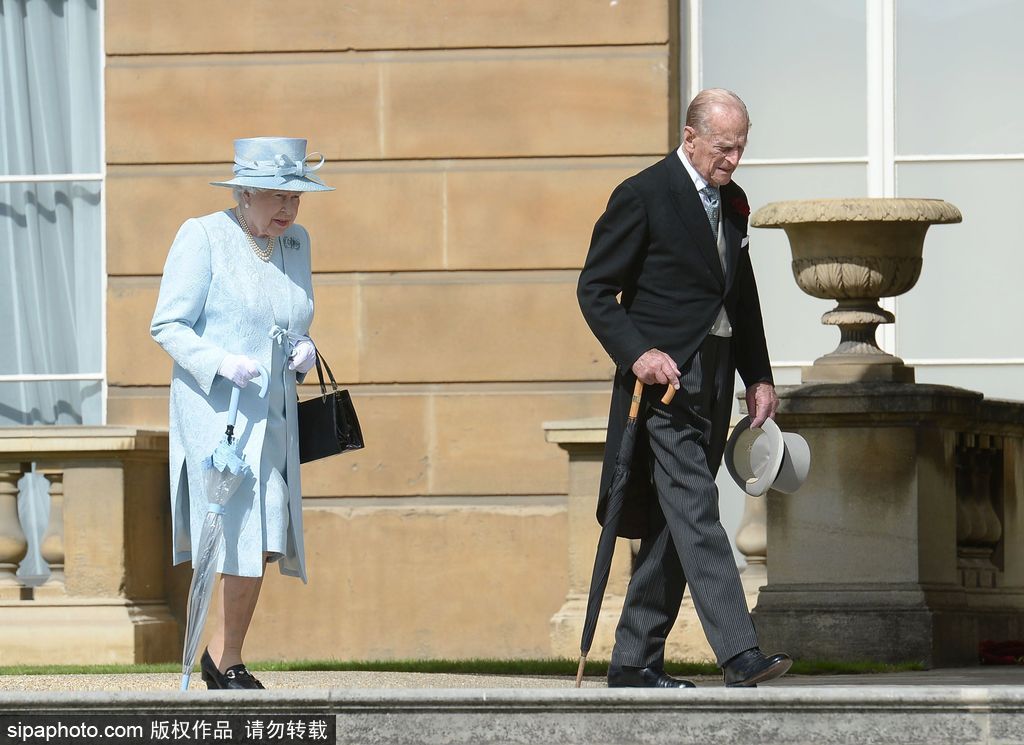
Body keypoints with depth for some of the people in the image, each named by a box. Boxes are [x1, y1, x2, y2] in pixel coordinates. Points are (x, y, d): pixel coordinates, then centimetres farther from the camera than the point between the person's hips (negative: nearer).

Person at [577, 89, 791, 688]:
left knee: (672, 526, 7)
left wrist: (759, 376, 17)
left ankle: (635, 661, 12)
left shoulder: (732, 204, 16)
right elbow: (595, 289, -7)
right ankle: (740, 654, -26)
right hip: (662, 377, -8)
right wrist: (637, 353, -20)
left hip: (713, 388, 8)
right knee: (695, 511, -16)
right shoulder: (643, 196, -7)